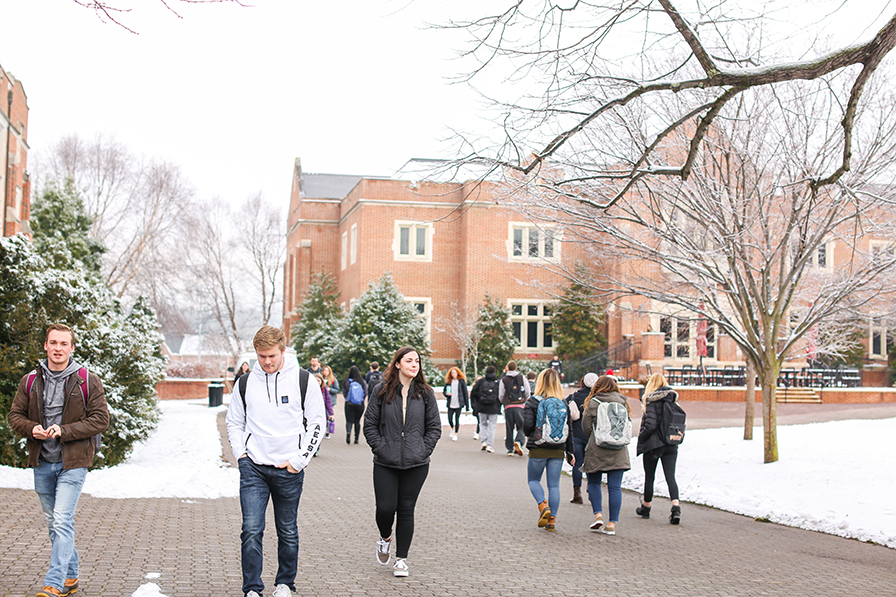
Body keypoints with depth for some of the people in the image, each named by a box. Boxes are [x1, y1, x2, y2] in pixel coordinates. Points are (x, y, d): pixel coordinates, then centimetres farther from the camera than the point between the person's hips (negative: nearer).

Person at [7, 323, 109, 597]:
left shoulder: (88, 381, -4)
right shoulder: (30, 381, 6)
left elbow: (101, 419, -6)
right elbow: (14, 415, 10)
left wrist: (65, 431, -17)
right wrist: (32, 429, -12)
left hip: (72, 462, -5)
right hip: (42, 462, 5)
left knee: (62, 521, -14)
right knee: (53, 523, 13)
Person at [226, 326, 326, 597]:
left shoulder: (303, 380, -2)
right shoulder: (246, 383, 4)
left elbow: (317, 422, 1)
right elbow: (234, 421, 17)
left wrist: (300, 460, -6)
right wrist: (240, 454, 3)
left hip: (289, 470, -1)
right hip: (253, 468, 1)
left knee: (288, 531, 10)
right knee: (251, 530, -8)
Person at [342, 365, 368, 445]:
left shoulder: (346, 382, -7)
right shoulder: (363, 382, -3)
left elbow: (344, 393, 0)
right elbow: (365, 393, 3)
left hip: (349, 404, -2)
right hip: (360, 404, 2)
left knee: (349, 420, 3)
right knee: (357, 421, 14)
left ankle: (348, 432, -26)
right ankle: (356, 439, 15)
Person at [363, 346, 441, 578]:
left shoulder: (425, 393, 4)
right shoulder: (382, 391, 0)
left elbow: (434, 427, 8)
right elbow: (370, 424, 3)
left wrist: (423, 451, -3)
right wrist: (380, 448, -7)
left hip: (416, 464, 1)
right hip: (385, 464, -1)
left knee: (406, 510, 5)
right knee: (385, 508, -5)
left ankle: (402, 559, 16)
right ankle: (385, 538, 29)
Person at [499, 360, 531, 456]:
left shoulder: (503, 380, 3)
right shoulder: (522, 378, 4)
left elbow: (501, 396, 5)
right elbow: (528, 393, 7)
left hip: (508, 407, 0)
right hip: (520, 406, 0)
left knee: (509, 428, 7)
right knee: (521, 427, 4)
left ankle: (510, 448, 9)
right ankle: (518, 441, -22)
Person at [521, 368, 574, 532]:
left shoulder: (533, 402, -7)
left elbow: (527, 427, -12)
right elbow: (569, 429, 7)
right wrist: (569, 451, 15)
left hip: (538, 449, -3)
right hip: (558, 450, 3)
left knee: (534, 480, 15)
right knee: (554, 485, 8)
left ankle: (543, 506, -8)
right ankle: (552, 519, 7)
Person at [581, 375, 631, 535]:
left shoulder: (593, 402, -4)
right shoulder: (623, 403, 5)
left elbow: (586, 427, -1)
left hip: (597, 450, -2)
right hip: (619, 451, 2)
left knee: (594, 482, 15)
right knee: (615, 487, 3)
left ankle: (598, 514, 1)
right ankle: (612, 523, 1)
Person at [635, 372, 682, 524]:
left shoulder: (652, 401, -11)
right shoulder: (673, 400, 7)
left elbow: (650, 425, -17)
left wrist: (641, 437, -4)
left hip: (653, 444, -4)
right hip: (671, 445, 5)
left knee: (649, 477, 11)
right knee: (671, 477, 0)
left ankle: (645, 508, 24)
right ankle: (676, 507, -19)